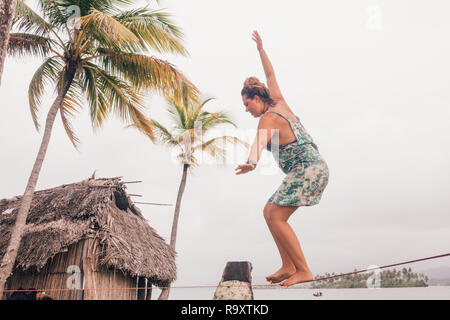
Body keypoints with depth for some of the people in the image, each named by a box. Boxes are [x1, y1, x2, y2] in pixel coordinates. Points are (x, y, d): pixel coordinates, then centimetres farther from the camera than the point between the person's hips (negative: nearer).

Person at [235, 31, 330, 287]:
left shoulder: (268, 118, -12)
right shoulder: (279, 102, 13)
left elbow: (260, 141, -35)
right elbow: (271, 76, 30)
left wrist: (252, 163, -54)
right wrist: (261, 49, 41)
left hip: (307, 171, -10)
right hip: (316, 169, 10)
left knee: (276, 217, -12)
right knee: (269, 212, 9)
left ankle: (303, 271, -9)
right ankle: (288, 266, 9)